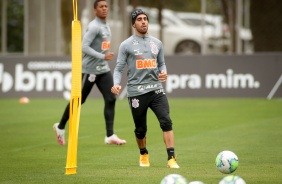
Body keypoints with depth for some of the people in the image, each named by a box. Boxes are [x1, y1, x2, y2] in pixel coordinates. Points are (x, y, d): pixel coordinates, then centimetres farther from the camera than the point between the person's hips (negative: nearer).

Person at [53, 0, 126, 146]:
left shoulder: (106, 26, 14)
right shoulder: (94, 27, -15)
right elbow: (84, 47, -23)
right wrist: (102, 56, -25)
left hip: (104, 70, 8)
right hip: (89, 70, -8)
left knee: (110, 99, -4)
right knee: (79, 100, 4)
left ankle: (110, 136, -5)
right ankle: (60, 127, 23)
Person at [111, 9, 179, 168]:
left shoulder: (157, 43, 12)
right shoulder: (126, 45, 1)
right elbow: (119, 68, 0)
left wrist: (164, 72, -4)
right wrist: (116, 84, -18)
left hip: (156, 89, 2)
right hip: (136, 92, -2)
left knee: (166, 122, -16)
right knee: (140, 129, 8)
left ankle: (171, 158, -18)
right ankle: (144, 154, 37)